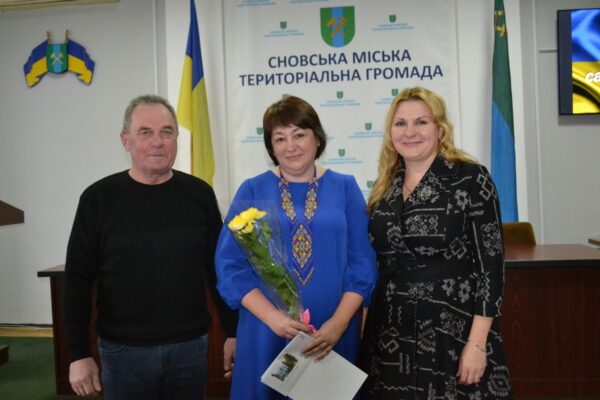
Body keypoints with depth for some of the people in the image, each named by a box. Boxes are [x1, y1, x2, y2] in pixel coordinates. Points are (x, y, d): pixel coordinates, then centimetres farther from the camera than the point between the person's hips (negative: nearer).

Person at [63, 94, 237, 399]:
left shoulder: (199, 194, 0)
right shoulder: (99, 198, -5)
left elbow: (218, 267, 5)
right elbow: (78, 280, -3)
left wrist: (233, 331, 5)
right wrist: (79, 353, -5)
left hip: (191, 345, 2)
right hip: (124, 349, -1)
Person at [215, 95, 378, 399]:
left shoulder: (345, 188, 2)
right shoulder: (251, 191, 1)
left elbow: (362, 263, -1)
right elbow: (230, 264, -4)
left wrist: (338, 323, -12)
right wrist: (273, 317, -15)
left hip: (334, 333, 1)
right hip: (267, 333, 0)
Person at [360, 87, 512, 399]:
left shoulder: (470, 178, -8)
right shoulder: (384, 186, 7)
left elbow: (490, 263, -11)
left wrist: (477, 343, -15)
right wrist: (364, 329, 10)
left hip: (453, 334, -4)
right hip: (390, 336, 5)